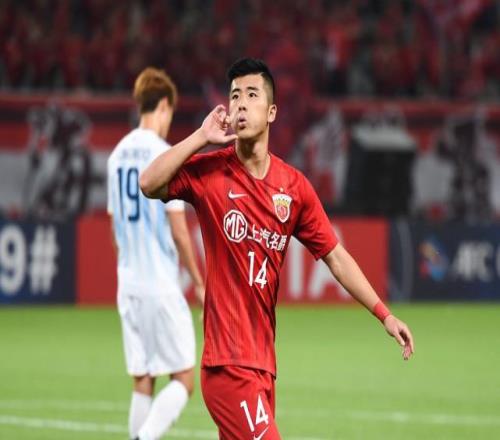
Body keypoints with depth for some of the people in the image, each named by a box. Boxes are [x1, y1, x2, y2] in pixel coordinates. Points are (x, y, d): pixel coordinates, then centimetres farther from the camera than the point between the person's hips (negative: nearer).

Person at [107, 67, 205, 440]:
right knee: (184, 378, -2)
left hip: (128, 283, 7)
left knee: (142, 382, 9)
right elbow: (178, 230, -11)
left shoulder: (118, 155, 10)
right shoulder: (164, 155, -10)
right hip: (161, 284, -7)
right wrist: (200, 283, -3)